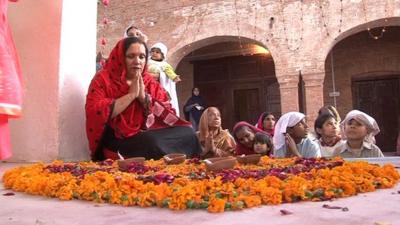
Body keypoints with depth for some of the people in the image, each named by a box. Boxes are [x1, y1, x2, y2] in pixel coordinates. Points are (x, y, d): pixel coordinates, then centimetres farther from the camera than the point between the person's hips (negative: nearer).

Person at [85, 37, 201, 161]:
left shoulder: (151, 83, 10)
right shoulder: (103, 79, -1)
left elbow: (168, 117, 2)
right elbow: (96, 113, -17)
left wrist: (144, 98, -12)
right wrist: (131, 95, -17)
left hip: (150, 135, 5)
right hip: (118, 141, -4)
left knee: (187, 133, -16)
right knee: (153, 142, -33)